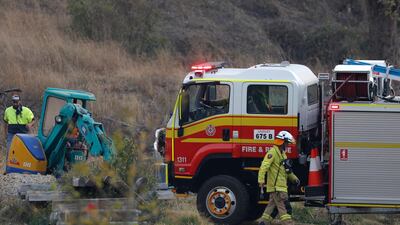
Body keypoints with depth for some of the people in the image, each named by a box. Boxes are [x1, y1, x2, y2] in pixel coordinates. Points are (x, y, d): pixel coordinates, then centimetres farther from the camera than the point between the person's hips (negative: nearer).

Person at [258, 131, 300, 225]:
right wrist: (261, 180, -29)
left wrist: (294, 178, 25)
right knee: (283, 207, -11)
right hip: (276, 186, -10)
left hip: (281, 185, 10)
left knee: (272, 205, 12)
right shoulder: (273, 152, -13)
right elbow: (264, 167, -22)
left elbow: (287, 169, 30)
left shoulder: (282, 154, 19)